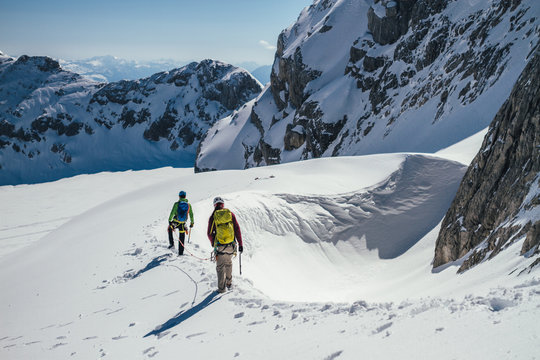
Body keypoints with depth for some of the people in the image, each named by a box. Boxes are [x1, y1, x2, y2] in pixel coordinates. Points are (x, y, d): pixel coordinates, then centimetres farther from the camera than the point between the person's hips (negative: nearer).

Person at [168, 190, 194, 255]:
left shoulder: (177, 204, -7)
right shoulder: (188, 205, 1)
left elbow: (172, 213, -12)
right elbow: (191, 214, 7)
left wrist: (170, 220, -7)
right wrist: (192, 222, 16)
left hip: (175, 222, -2)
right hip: (182, 223, 2)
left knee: (169, 229, 29)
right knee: (182, 239, 11)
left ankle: (171, 243, 18)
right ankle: (180, 253, 14)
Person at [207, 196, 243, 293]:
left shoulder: (213, 217, -4)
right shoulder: (230, 214, 0)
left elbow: (209, 233, 1)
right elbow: (237, 229, -1)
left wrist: (213, 243, 20)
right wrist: (240, 244, 4)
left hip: (220, 246, -2)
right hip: (231, 246, 2)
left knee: (220, 267, 10)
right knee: (229, 263, 25)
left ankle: (221, 288, 14)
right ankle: (229, 283, 34)